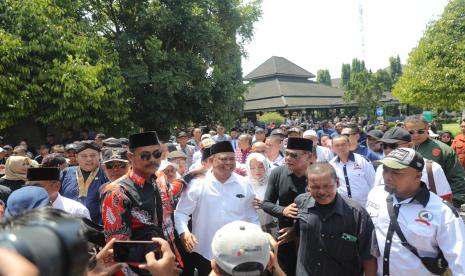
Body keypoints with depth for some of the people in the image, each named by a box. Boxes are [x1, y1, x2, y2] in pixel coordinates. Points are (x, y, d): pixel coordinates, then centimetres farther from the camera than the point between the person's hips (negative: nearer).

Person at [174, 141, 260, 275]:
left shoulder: (243, 184, 0)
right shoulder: (197, 184, -9)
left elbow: (251, 216, 9)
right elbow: (181, 212, -5)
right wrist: (184, 232, -20)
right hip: (205, 253, -2)